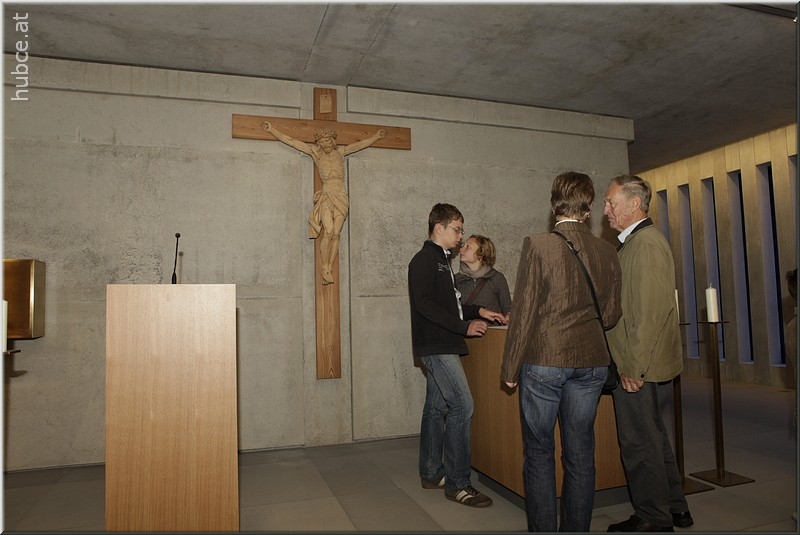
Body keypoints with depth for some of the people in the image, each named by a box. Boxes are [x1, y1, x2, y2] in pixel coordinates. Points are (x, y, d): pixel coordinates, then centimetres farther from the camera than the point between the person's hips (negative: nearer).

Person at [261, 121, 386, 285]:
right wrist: (272, 130, 2)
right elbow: (291, 141, 6)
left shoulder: (340, 151, 15)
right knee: (328, 231, -18)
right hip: (327, 196, -3)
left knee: (336, 234, -3)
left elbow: (363, 143, 26)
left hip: (341, 196, 3)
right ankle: (324, 267, -4)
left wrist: (376, 135, 32)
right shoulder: (315, 152, 8)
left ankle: (329, 269, 3)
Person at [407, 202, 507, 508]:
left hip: (441, 345, 10)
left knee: (437, 407, 12)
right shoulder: (424, 260, -11)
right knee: (461, 405, -12)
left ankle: (432, 474, 22)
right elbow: (425, 304, -20)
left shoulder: (440, 260, 19)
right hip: (435, 345, -10)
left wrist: (478, 311, 12)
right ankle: (457, 483, -4)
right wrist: (465, 326, -21)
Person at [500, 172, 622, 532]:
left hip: (543, 360, -4)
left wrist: (510, 369, -3)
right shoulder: (607, 252, 2)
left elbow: (523, 312, -11)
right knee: (580, 454, 14)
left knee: (539, 453, 9)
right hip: (590, 363, 4)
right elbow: (610, 316, 7)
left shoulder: (537, 246, -11)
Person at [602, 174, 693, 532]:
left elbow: (651, 311, -22)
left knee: (639, 442, 2)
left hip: (636, 366, -10)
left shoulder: (646, 243, -17)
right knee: (653, 436, 20)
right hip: (634, 362, 10)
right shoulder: (634, 242, 14)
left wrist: (634, 367, -20)